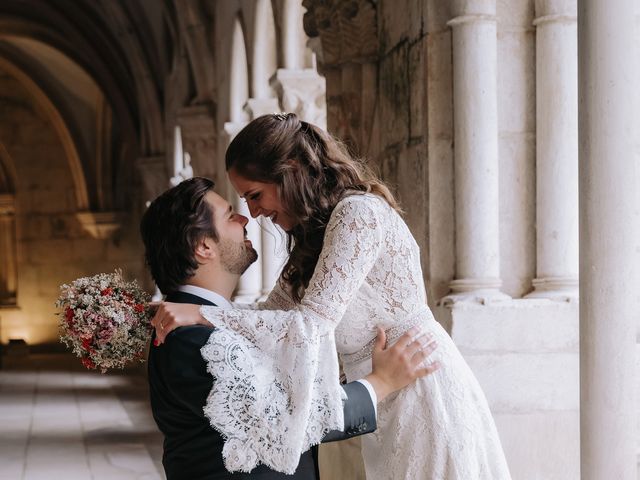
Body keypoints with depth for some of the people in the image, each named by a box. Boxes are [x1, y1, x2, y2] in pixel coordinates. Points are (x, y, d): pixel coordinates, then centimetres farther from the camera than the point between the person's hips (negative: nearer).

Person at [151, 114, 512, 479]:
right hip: (389, 400, 9)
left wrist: (201, 315, -25)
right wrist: (174, 320, 2)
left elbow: (313, 322, -23)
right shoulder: (315, 232, 11)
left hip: (420, 391, -9)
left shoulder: (359, 212, -18)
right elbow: (273, 313, 12)